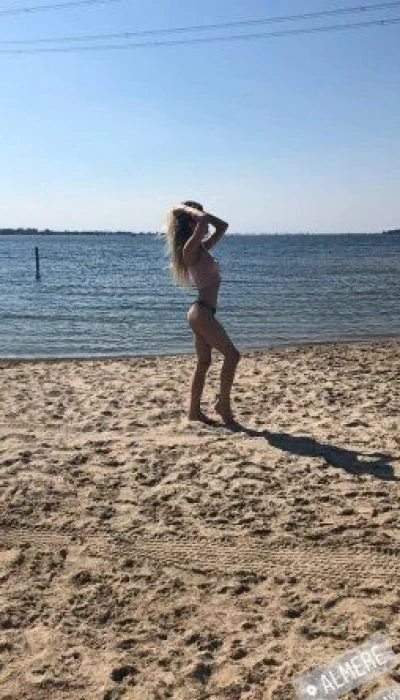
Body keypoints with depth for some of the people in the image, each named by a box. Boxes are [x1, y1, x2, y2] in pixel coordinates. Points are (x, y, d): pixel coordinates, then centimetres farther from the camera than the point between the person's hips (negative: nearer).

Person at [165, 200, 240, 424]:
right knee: (232, 354, -9)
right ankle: (223, 403, 1)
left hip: (201, 312, 10)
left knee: (204, 363, 13)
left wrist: (193, 212, 15)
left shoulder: (201, 248, 15)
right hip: (202, 312, -10)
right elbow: (204, 221, -29)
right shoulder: (190, 248, -12)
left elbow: (223, 226, 22)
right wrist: (188, 210, -11)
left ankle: (195, 410, 20)